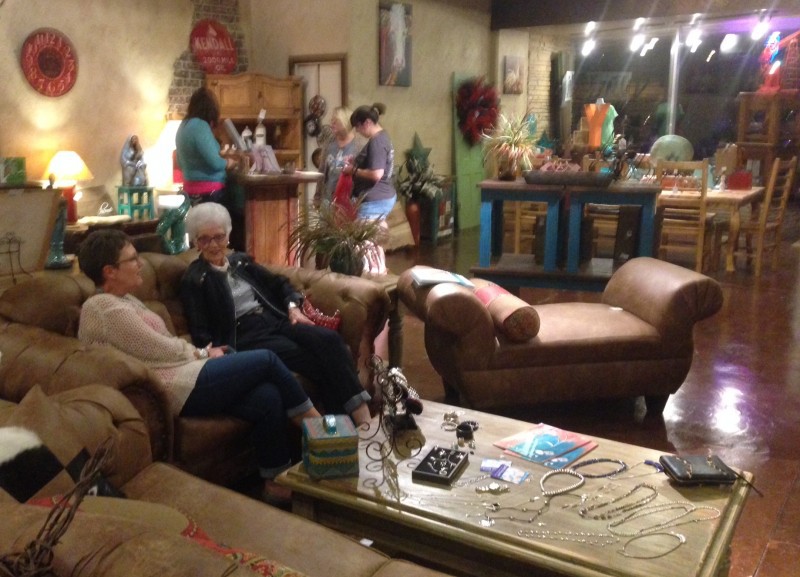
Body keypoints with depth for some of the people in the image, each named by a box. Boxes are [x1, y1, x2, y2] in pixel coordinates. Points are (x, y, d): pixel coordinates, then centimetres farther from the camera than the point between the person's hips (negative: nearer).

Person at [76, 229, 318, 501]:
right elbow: (160, 349, -12)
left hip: (182, 376, 9)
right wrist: (203, 353, 1)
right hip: (175, 389, -9)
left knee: (267, 396, -9)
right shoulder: (105, 308, -12)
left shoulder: (124, 300, 19)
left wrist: (199, 352, 4)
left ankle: (276, 481, 1)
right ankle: (311, 420, 11)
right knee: (266, 360, -7)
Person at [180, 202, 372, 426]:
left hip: (276, 320, 6)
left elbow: (278, 283, 24)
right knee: (312, 358, -29)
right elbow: (200, 333, -5)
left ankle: (361, 413, -29)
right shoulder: (194, 280, 3)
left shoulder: (240, 261, 20)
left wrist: (293, 306, 4)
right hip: (245, 336, -6)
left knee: (329, 339, -23)